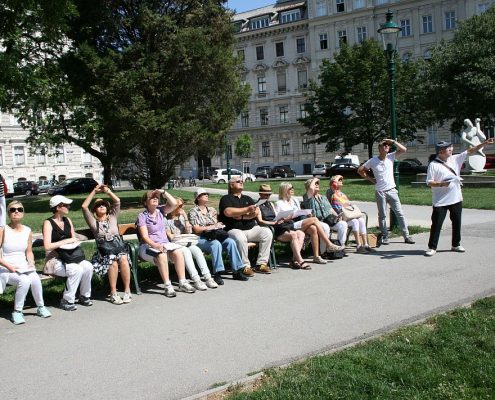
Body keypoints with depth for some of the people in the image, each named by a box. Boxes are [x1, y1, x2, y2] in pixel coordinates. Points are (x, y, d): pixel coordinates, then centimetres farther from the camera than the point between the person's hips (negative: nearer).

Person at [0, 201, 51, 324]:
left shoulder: (27, 231, 7)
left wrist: (31, 264, -4)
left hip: (24, 267, 3)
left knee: (35, 278, -30)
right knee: (24, 281, -33)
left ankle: (41, 307, -8)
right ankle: (17, 312, -15)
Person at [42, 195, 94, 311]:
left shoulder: (68, 221, 12)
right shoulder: (48, 223, -9)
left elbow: (74, 240, 18)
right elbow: (47, 246, -19)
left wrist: (73, 242, -5)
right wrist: (65, 241, -14)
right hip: (54, 259, -6)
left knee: (88, 267, -21)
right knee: (76, 269, -31)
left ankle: (84, 296, -2)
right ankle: (67, 301, -16)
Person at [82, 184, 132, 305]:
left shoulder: (113, 217, 23)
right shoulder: (93, 221, 18)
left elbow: (117, 201, 15)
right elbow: (84, 207, 7)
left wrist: (108, 191, 10)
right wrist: (94, 191, 10)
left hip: (118, 246, 1)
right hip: (103, 251, -1)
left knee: (123, 259, -32)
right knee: (113, 262, -32)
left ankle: (127, 291, -26)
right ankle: (113, 293, -23)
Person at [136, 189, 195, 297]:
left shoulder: (160, 211, 12)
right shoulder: (142, 216, -2)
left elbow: (174, 204, -4)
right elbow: (145, 236, -14)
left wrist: (163, 192, -3)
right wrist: (156, 245, -30)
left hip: (164, 243, 4)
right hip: (148, 246, -4)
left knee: (178, 251, -27)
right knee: (161, 255, -36)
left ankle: (182, 283, -24)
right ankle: (168, 286, -33)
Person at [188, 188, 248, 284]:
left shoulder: (212, 210, 23)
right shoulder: (193, 211, 4)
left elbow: (218, 224, 21)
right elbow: (196, 229, -5)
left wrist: (219, 225, -3)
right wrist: (212, 226, -4)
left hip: (215, 236, 5)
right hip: (201, 239, -5)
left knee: (231, 242, -23)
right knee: (216, 244, -37)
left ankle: (237, 271, -22)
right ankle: (217, 274, -38)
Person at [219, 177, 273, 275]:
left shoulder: (247, 199, 22)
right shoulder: (226, 198, 6)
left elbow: (256, 212, 6)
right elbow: (228, 212, -15)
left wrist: (242, 216, -10)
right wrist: (247, 209, -11)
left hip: (251, 229, 6)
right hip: (234, 229, -5)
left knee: (267, 232, -17)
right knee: (240, 238, -37)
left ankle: (261, 264, -13)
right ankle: (245, 267, -23)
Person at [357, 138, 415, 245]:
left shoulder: (391, 157, 3)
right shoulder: (373, 161, -3)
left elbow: (404, 149, -4)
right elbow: (360, 170, 4)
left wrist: (393, 142, -8)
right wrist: (371, 179, 0)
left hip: (392, 191, 2)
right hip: (380, 192, -2)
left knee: (400, 213, 2)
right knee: (382, 215, 6)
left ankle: (406, 236, 7)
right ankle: (385, 237, 17)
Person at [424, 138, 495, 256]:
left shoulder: (455, 159, 7)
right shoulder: (433, 165, -9)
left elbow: (470, 151, 8)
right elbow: (429, 182, -12)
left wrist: (484, 143, 2)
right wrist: (441, 184, -27)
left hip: (456, 199, 6)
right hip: (440, 202, -6)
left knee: (457, 223, 14)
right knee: (436, 224, -2)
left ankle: (456, 245, 29)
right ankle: (432, 247, 5)